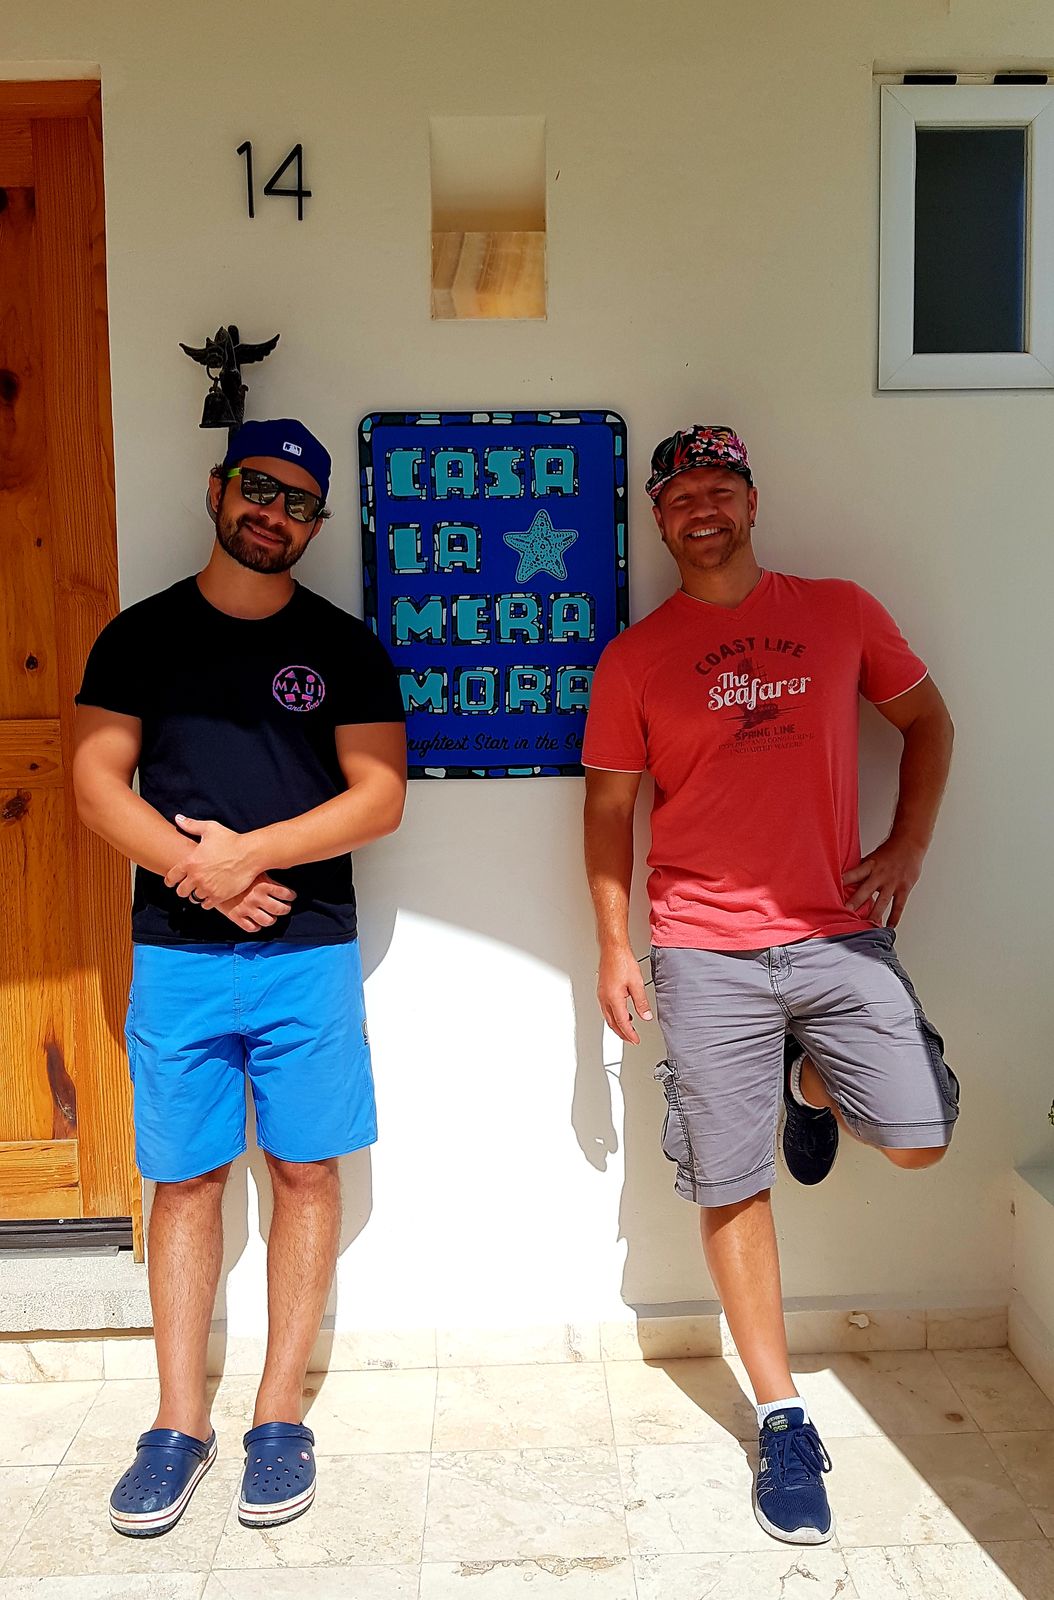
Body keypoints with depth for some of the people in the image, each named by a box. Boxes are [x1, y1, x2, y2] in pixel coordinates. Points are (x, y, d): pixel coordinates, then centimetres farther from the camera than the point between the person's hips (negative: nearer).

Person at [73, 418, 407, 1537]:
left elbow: (380, 798, -2)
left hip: (310, 953, 0)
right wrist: (201, 875, -12)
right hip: (175, 955, 1)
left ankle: (280, 1415, 21)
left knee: (305, 1175, 5)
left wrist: (248, 850, -13)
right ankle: (179, 1424, 22)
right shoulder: (142, 634, 7)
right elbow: (97, 783, 2)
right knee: (184, 1181, 8)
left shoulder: (345, 647, 5)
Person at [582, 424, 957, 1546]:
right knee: (731, 1188, 3)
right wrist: (613, 944, 1)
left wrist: (907, 845, 4)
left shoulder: (840, 612, 6)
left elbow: (925, 718, 17)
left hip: (839, 930, 1)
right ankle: (782, 1418, 22)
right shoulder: (634, 657, 3)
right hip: (707, 953, -1)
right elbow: (608, 805, 7)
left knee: (917, 1139, -7)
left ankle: (811, 1086, 28)